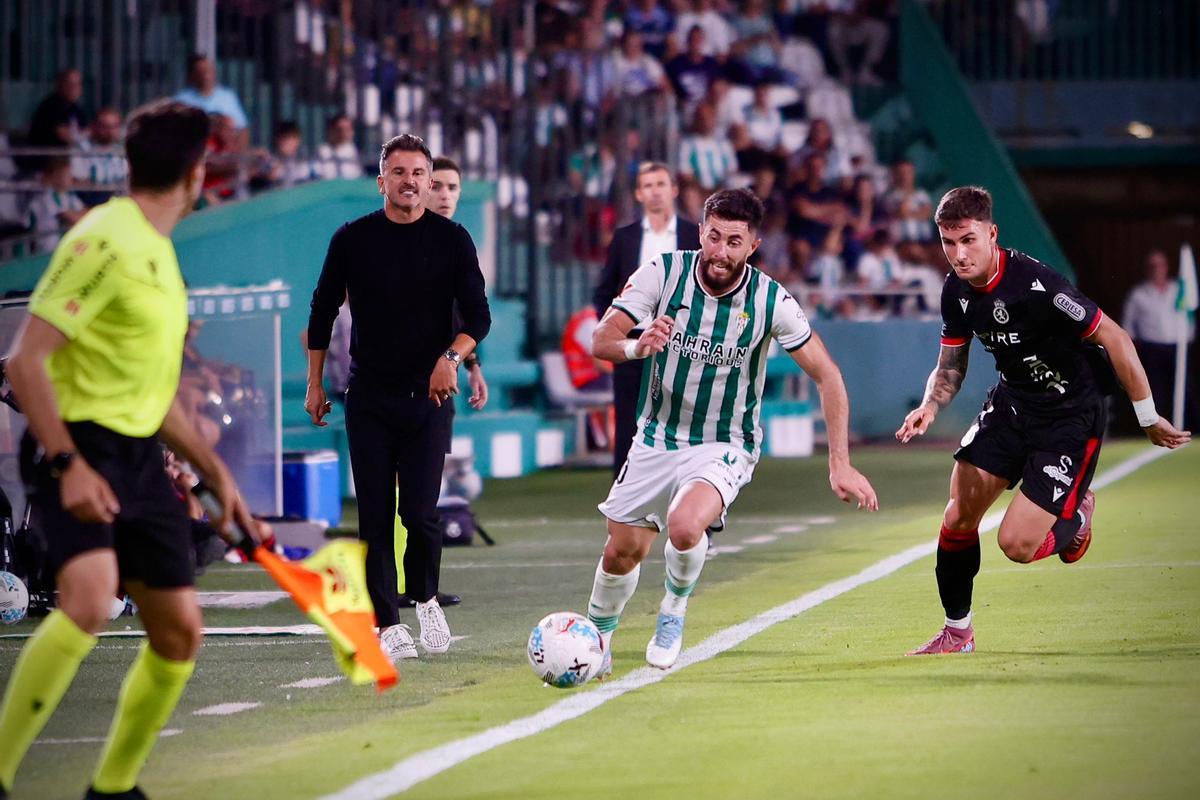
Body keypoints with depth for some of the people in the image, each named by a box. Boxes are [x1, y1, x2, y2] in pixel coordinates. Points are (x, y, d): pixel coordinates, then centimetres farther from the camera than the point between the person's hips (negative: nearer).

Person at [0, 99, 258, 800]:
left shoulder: (159, 250, 16)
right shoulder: (105, 243, -12)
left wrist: (216, 471, 24)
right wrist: (68, 465, -25)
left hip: (143, 458, 9)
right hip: (84, 455, -9)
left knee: (180, 631, 7)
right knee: (90, 602, -29)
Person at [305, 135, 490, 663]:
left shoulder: (451, 239, 1)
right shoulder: (353, 239, 3)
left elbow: (478, 316, 0)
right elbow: (323, 312, 12)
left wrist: (452, 357, -19)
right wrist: (315, 383, 11)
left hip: (428, 396, -1)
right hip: (368, 397, 1)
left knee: (420, 511, -10)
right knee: (375, 516, -2)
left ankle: (426, 599, 17)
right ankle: (386, 625, 4)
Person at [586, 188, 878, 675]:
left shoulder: (771, 301, -16)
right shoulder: (663, 273, -13)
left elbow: (826, 376, -7)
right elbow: (600, 341, -15)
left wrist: (840, 465, -12)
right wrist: (635, 347, -40)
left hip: (725, 447, -2)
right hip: (657, 438, 3)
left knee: (685, 527, -30)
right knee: (623, 551, 5)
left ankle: (674, 612, 1)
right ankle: (598, 633, 37)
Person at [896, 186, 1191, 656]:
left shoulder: (1036, 284, -29)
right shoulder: (957, 290, -6)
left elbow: (1114, 338, -22)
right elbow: (950, 367, 8)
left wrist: (1148, 419, -16)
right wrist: (930, 407, -14)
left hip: (1072, 417, -6)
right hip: (1013, 402, 6)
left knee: (1016, 545, -12)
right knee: (959, 516, -2)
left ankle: (1075, 517, 21)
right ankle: (957, 632, 17)